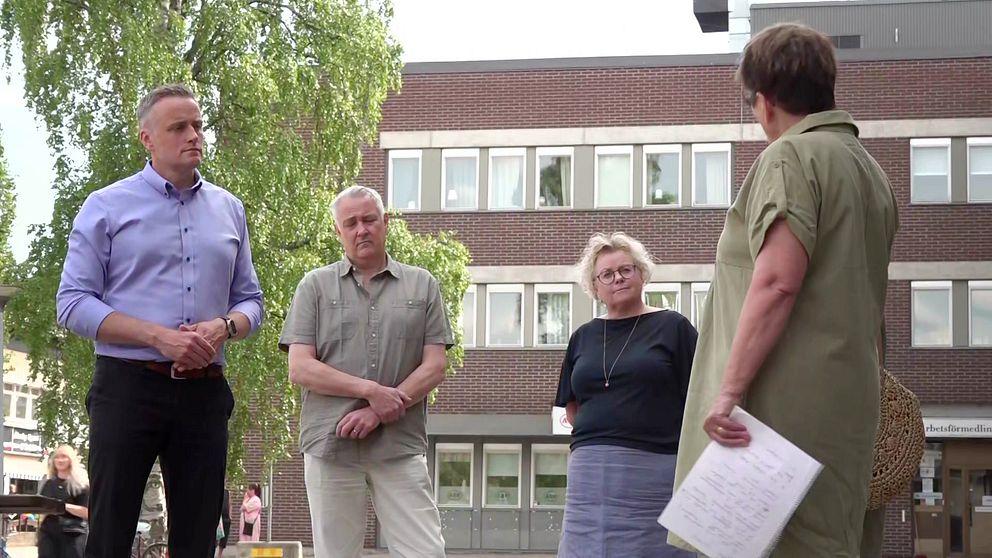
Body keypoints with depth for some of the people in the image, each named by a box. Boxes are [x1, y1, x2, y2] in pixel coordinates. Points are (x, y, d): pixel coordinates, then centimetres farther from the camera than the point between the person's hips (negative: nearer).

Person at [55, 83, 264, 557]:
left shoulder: (229, 210, 14)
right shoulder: (106, 207, 2)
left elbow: (250, 301, 16)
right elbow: (73, 303, -5)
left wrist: (224, 327, -8)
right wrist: (159, 336, -16)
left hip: (204, 391, 4)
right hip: (128, 386, -4)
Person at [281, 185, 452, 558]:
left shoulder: (422, 285, 10)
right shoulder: (316, 286, 8)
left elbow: (435, 367, 3)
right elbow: (300, 369, -1)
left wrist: (381, 411, -11)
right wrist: (371, 391, -12)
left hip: (401, 447, 0)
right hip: (331, 446, 0)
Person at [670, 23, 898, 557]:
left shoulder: (791, 156, -6)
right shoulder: (869, 168, 21)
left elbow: (777, 282, -19)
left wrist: (729, 389, -21)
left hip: (786, 406, -9)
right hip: (847, 407, 9)